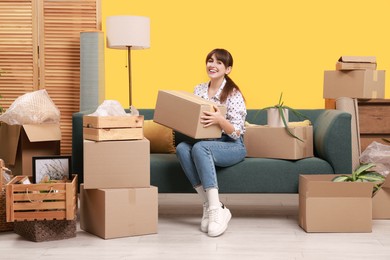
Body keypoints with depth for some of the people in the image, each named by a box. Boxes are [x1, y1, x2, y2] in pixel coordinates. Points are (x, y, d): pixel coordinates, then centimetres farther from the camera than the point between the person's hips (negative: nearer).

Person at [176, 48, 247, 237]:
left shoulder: (233, 94, -9)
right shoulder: (198, 90, 8)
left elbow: (236, 133, -14)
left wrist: (220, 120, -32)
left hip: (232, 146, -5)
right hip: (207, 144, 5)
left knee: (199, 148, -35)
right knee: (182, 148, -28)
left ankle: (216, 209, -36)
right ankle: (209, 205, -26)